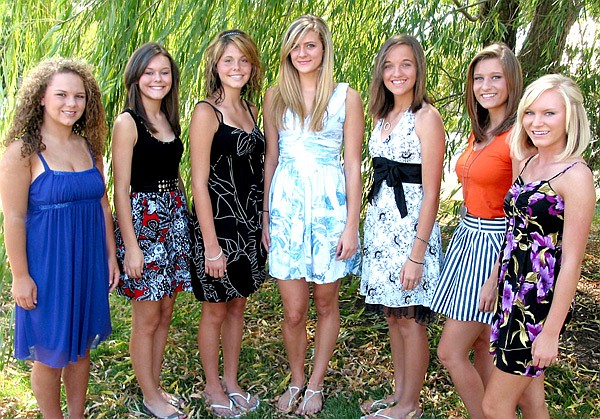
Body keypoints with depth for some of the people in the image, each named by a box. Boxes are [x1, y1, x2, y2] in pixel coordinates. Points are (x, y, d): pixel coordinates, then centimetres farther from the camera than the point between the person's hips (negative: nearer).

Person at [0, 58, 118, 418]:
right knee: (50, 353, 9)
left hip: (89, 262, 6)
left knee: (82, 344, 18)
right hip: (47, 264, -5)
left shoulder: (89, 147, 5)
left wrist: (111, 256, 9)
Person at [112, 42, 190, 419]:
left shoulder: (169, 119, 11)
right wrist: (131, 245, -16)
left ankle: (156, 385, 32)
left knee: (165, 313, 15)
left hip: (174, 218, 7)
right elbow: (121, 188, -14)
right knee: (147, 319, 6)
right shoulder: (128, 123, -11)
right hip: (142, 220, -7)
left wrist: (184, 216, 14)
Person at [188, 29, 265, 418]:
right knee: (216, 311, 9)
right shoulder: (207, 112, -13)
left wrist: (262, 224, 11)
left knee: (238, 307, 17)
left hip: (249, 224, 7)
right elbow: (199, 182, -16)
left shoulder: (250, 109, 9)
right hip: (217, 224, -7)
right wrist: (211, 245, -17)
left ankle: (232, 383, 34)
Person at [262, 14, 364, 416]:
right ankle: (296, 381, 29)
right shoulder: (276, 96, 8)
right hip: (286, 205, 2)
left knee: (326, 303, 10)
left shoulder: (346, 96, 0)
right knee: (293, 311, 5)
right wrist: (265, 215, 8)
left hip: (329, 205, -1)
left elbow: (352, 163, -2)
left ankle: (316, 385, 30)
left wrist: (351, 224, -6)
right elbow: (271, 158, 11)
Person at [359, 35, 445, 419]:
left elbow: (431, 192, -15)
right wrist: (369, 224, 11)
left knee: (411, 320, 4)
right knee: (393, 315, 16)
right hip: (380, 222, 8)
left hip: (412, 224, -7)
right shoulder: (382, 116, 11)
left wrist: (417, 253, -18)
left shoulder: (427, 117, -12)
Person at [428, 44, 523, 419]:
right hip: (467, 236, 8)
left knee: (450, 352, -4)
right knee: (481, 346, 15)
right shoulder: (479, 134, 12)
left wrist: (496, 278, -19)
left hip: (494, 244, -8)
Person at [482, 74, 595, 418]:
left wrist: (551, 331, -17)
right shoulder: (528, 164, 8)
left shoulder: (575, 176, -16)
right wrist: (495, 281, 16)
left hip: (541, 301, -7)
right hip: (513, 293, 7)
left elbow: (571, 261, -17)